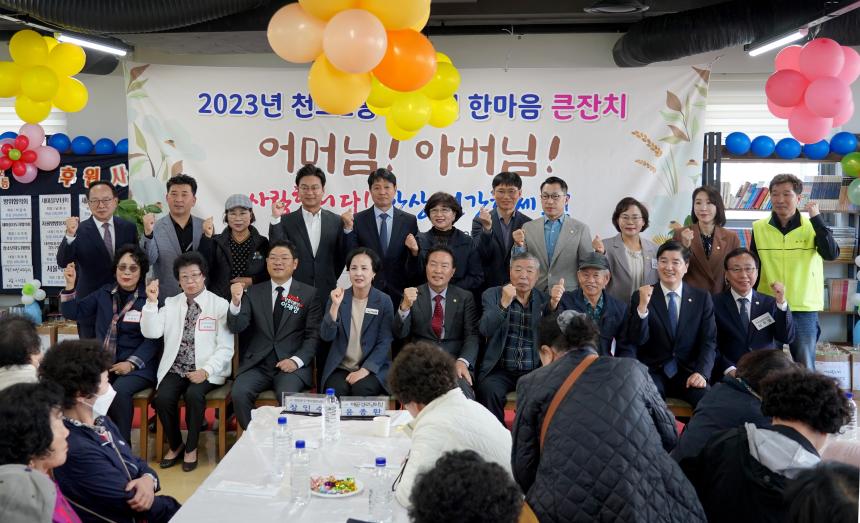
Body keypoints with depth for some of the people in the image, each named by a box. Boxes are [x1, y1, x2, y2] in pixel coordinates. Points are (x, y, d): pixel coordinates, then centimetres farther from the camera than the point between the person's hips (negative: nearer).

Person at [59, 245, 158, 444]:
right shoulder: (104, 293, 12)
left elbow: (153, 339, -8)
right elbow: (72, 312, 14)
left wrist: (131, 363, -19)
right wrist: (70, 285, -2)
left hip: (136, 366, -4)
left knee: (119, 390, -33)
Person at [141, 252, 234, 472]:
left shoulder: (220, 305, 1)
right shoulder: (170, 304, 12)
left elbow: (225, 348, -4)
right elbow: (151, 332, -1)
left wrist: (206, 371, -17)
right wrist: (152, 302, -12)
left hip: (206, 371, -3)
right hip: (175, 369, 3)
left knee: (194, 395, -31)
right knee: (162, 398, -24)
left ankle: (191, 448, -5)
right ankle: (175, 445, 5)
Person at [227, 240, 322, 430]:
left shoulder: (309, 294, 6)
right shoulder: (254, 293, 12)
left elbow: (314, 335, 2)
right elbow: (236, 328, 3)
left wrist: (296, 360, -14)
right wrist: (236, 302, -16)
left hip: (291, 365, -2)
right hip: (257, 364, 2)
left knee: (287, 395, -31)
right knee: (239, 392, -25)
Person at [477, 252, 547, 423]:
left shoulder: (545, 300, 9)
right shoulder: (492, 295, 5)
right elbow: (484, 330, -9)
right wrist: (503, 304, -24)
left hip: (533, 371, 1)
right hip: (500, 370, -1)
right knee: (488, 389, -29)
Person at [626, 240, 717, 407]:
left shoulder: (702, 298, 8)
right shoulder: (641, 296, 4)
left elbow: (708, 341, 4)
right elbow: (637, 340, -6)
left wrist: (701, 373, -13)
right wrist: (642, 306, -21)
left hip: (688, 373, 2)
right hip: (653, 372, -1)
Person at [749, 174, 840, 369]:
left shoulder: (812, 226, -1)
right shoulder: (759, 228, 3)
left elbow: (831, 254, -17)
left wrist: (817, 218, -20)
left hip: (804, 309, -1)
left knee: (805, 367, 7)